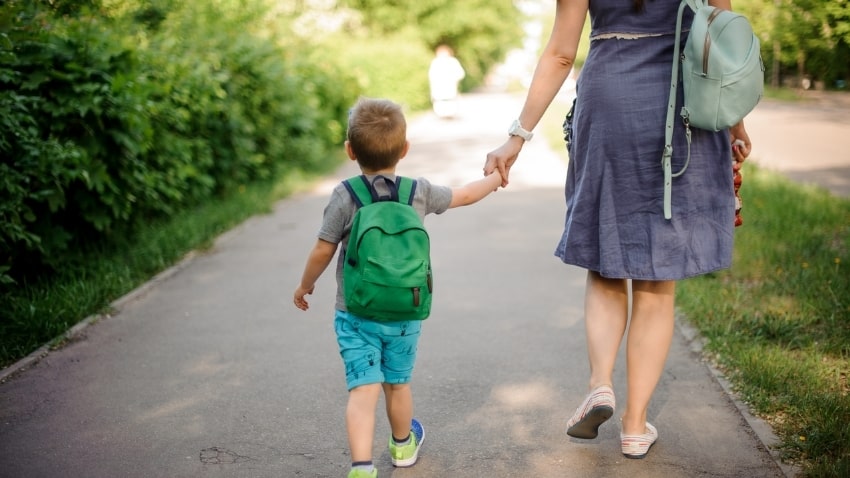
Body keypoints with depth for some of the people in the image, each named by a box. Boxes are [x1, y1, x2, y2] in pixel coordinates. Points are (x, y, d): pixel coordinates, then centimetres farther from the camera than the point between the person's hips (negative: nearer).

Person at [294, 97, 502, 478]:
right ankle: (403, 445, 43)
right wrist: (495, 178, 34)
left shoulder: (344, 197, -11)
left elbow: (322, 251, -6)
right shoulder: (419, 192, -2)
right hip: (405, 314, 3)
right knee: (397, 384, 20)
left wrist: (305, 285, 13)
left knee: (363, 390, -6)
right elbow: (465, 195, 14)